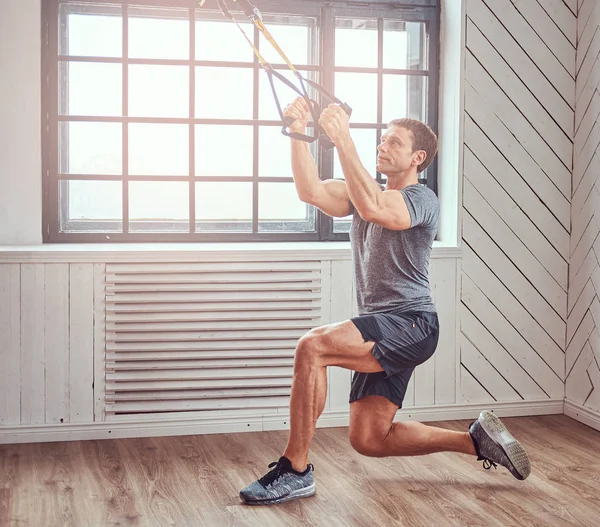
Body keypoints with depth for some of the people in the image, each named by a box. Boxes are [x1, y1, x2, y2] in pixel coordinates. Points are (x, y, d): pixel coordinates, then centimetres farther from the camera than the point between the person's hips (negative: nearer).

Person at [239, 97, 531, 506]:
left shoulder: (421, 200, -8)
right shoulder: (367, 193, 17)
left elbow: (372, 208, -30)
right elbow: (311, 191, 1)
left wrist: (343, 142, -31)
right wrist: (299, 135, -9)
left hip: (410, 323, -9)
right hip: (382, 331, 9)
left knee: (313, 347, -29)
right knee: (369, 440, 9)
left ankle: (295, 471, -22)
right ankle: (477, 441, 23)